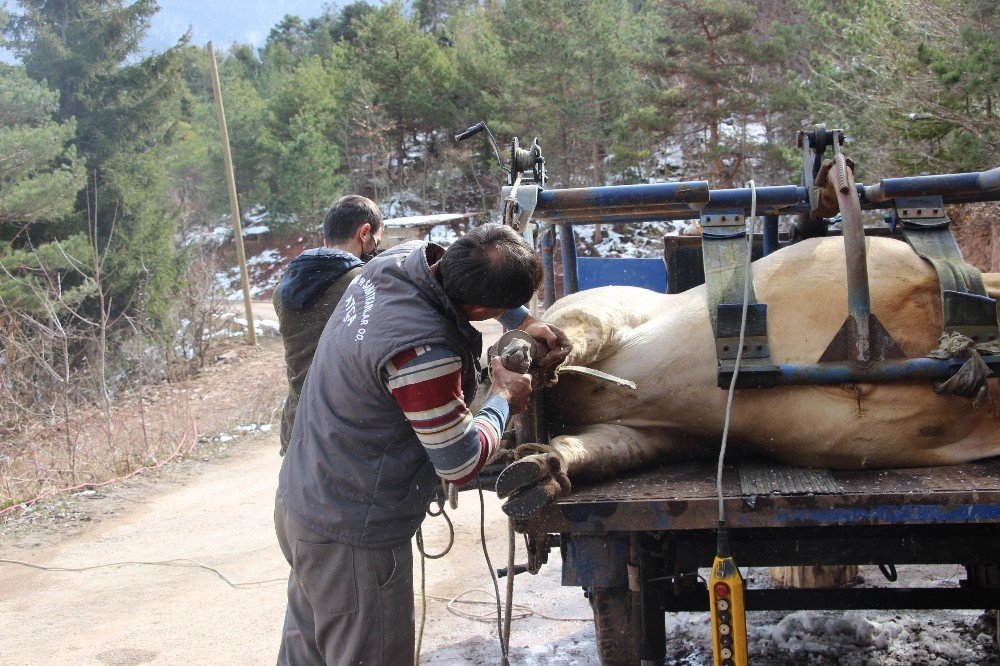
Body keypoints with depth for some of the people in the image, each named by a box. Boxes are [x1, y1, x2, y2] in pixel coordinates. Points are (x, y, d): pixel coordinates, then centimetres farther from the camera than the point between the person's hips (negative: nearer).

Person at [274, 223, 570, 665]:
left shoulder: (401, 258, -6)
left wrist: (525, 321, 14)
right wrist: (503, 399, -3)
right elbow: (461, 465, -19)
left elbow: (459, 271, 20)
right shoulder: (422, 352, -32)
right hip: (352, 540, -9)